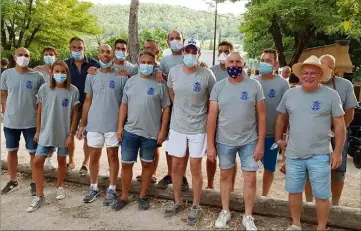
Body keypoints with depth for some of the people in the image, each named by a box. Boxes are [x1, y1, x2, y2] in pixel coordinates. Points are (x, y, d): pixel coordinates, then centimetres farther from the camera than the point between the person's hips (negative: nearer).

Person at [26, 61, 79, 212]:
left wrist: (71, 134, -6)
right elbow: (40, 111, 4)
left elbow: (74, 114, -4)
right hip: (46, 133, 1)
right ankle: (39, 196, 9)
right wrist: (38, 131, 5)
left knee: (61, 161, 14)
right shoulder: (44, 89, -4)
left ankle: (59, 186, 37)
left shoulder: (73, 91, -8)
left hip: (64, 134, -1)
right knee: (37, 162, -3)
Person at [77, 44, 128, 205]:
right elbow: (88, 101, 8)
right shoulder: (91, 76, 5)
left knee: (112, 156, 7)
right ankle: (93, 188, 27)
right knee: (94, 156, 11)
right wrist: (82, 124, 6)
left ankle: (111, 190, 18)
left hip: (114, 124, -2)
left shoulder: (122, 77, -2)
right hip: (94, 124, 3)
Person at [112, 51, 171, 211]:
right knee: (126, 164, 8)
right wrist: (120, 126, 3)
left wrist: (163, 130, -7)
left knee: (147, 164, 11)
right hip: (130, 131, 3)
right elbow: (124, 105, 8)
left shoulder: (160, 84, -4)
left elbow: (166, 109, -3)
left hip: (151, 133, -2)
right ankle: (124, 197, 24)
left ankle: (143, 196, 27)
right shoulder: (131, 81, 5)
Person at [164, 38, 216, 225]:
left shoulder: (207, 75, -12)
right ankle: (177, 202, 31)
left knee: (195, 167, 5)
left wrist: (205, 115, 6)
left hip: (198, 128, -3)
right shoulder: (173, 71, -2)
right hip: (177, 126, 3)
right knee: (176, 166, 12)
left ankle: (196, 207, 22)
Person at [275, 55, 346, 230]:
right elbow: (281, 118, 14)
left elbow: (339, 125, -3)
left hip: (320, 156, -3)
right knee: (294, 191, 14)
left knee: (322, 195, 6)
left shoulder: (331, 95, -5)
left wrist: (337, 152, -5)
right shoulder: (290, 94, 3)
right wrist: (278, 139, 11)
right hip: (293, 154, 3)